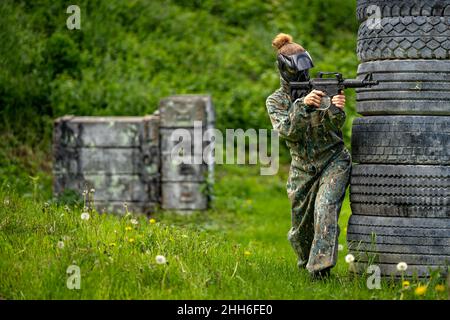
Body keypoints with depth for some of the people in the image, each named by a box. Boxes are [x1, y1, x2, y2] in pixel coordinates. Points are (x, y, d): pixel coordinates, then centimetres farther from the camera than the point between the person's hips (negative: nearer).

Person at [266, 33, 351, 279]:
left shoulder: (321, 88, -2)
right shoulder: (275, 101, 1)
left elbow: (334, 126, -11)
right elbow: (288, 131, -16)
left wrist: (335, 110, -33)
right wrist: (303, 105, -30)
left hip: (333, 161, -2)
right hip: (302, 170, 2)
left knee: (325, 210, -25)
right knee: (301, 226, 9)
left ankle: (321, 266, -28)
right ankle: (306, 263, 37)